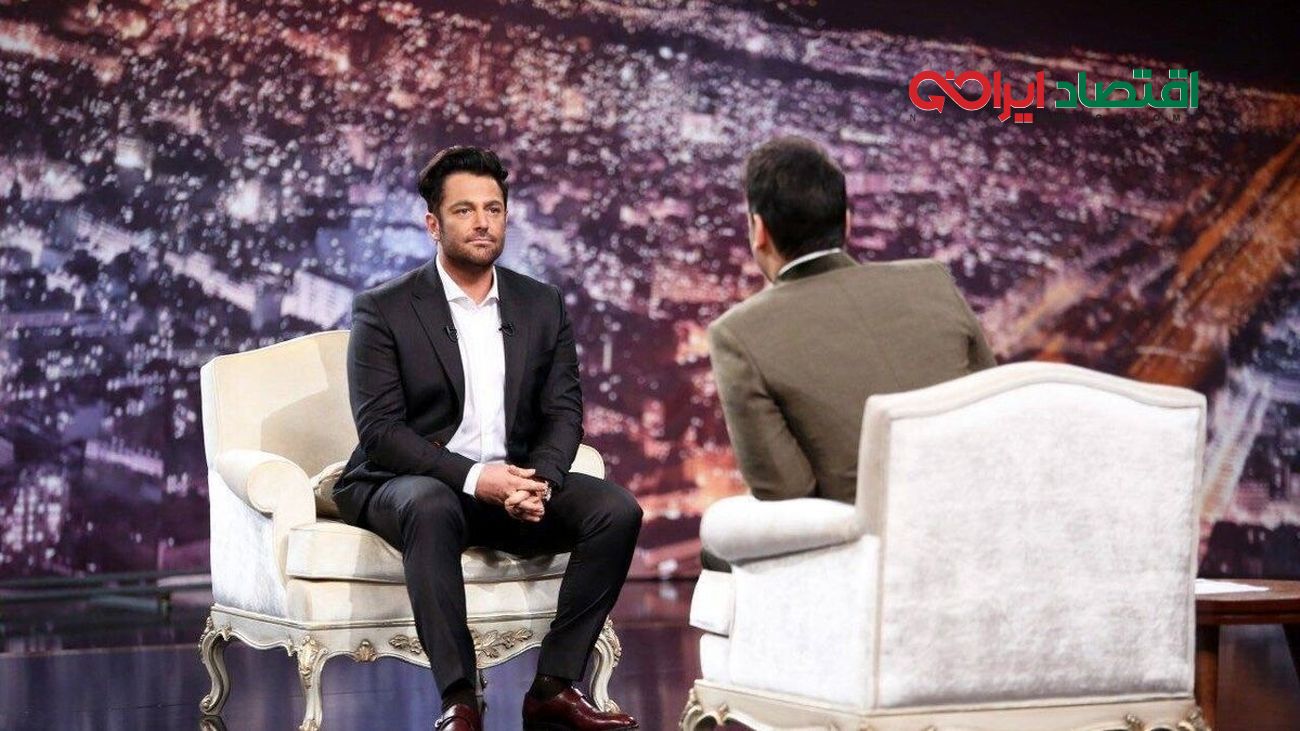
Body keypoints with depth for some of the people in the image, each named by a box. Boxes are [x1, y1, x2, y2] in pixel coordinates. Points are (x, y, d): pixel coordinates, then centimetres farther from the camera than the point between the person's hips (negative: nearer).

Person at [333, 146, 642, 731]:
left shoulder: (543, 307, 10)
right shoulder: (384, 310, -4)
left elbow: (563, 413, 5)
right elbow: (379, 428, -12)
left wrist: (538, 480, -18)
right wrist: (473, 478, -25)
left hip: (514, 482, 4)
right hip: (404, 484, -4)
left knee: (617, 510, -19)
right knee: (432, 508, -38)